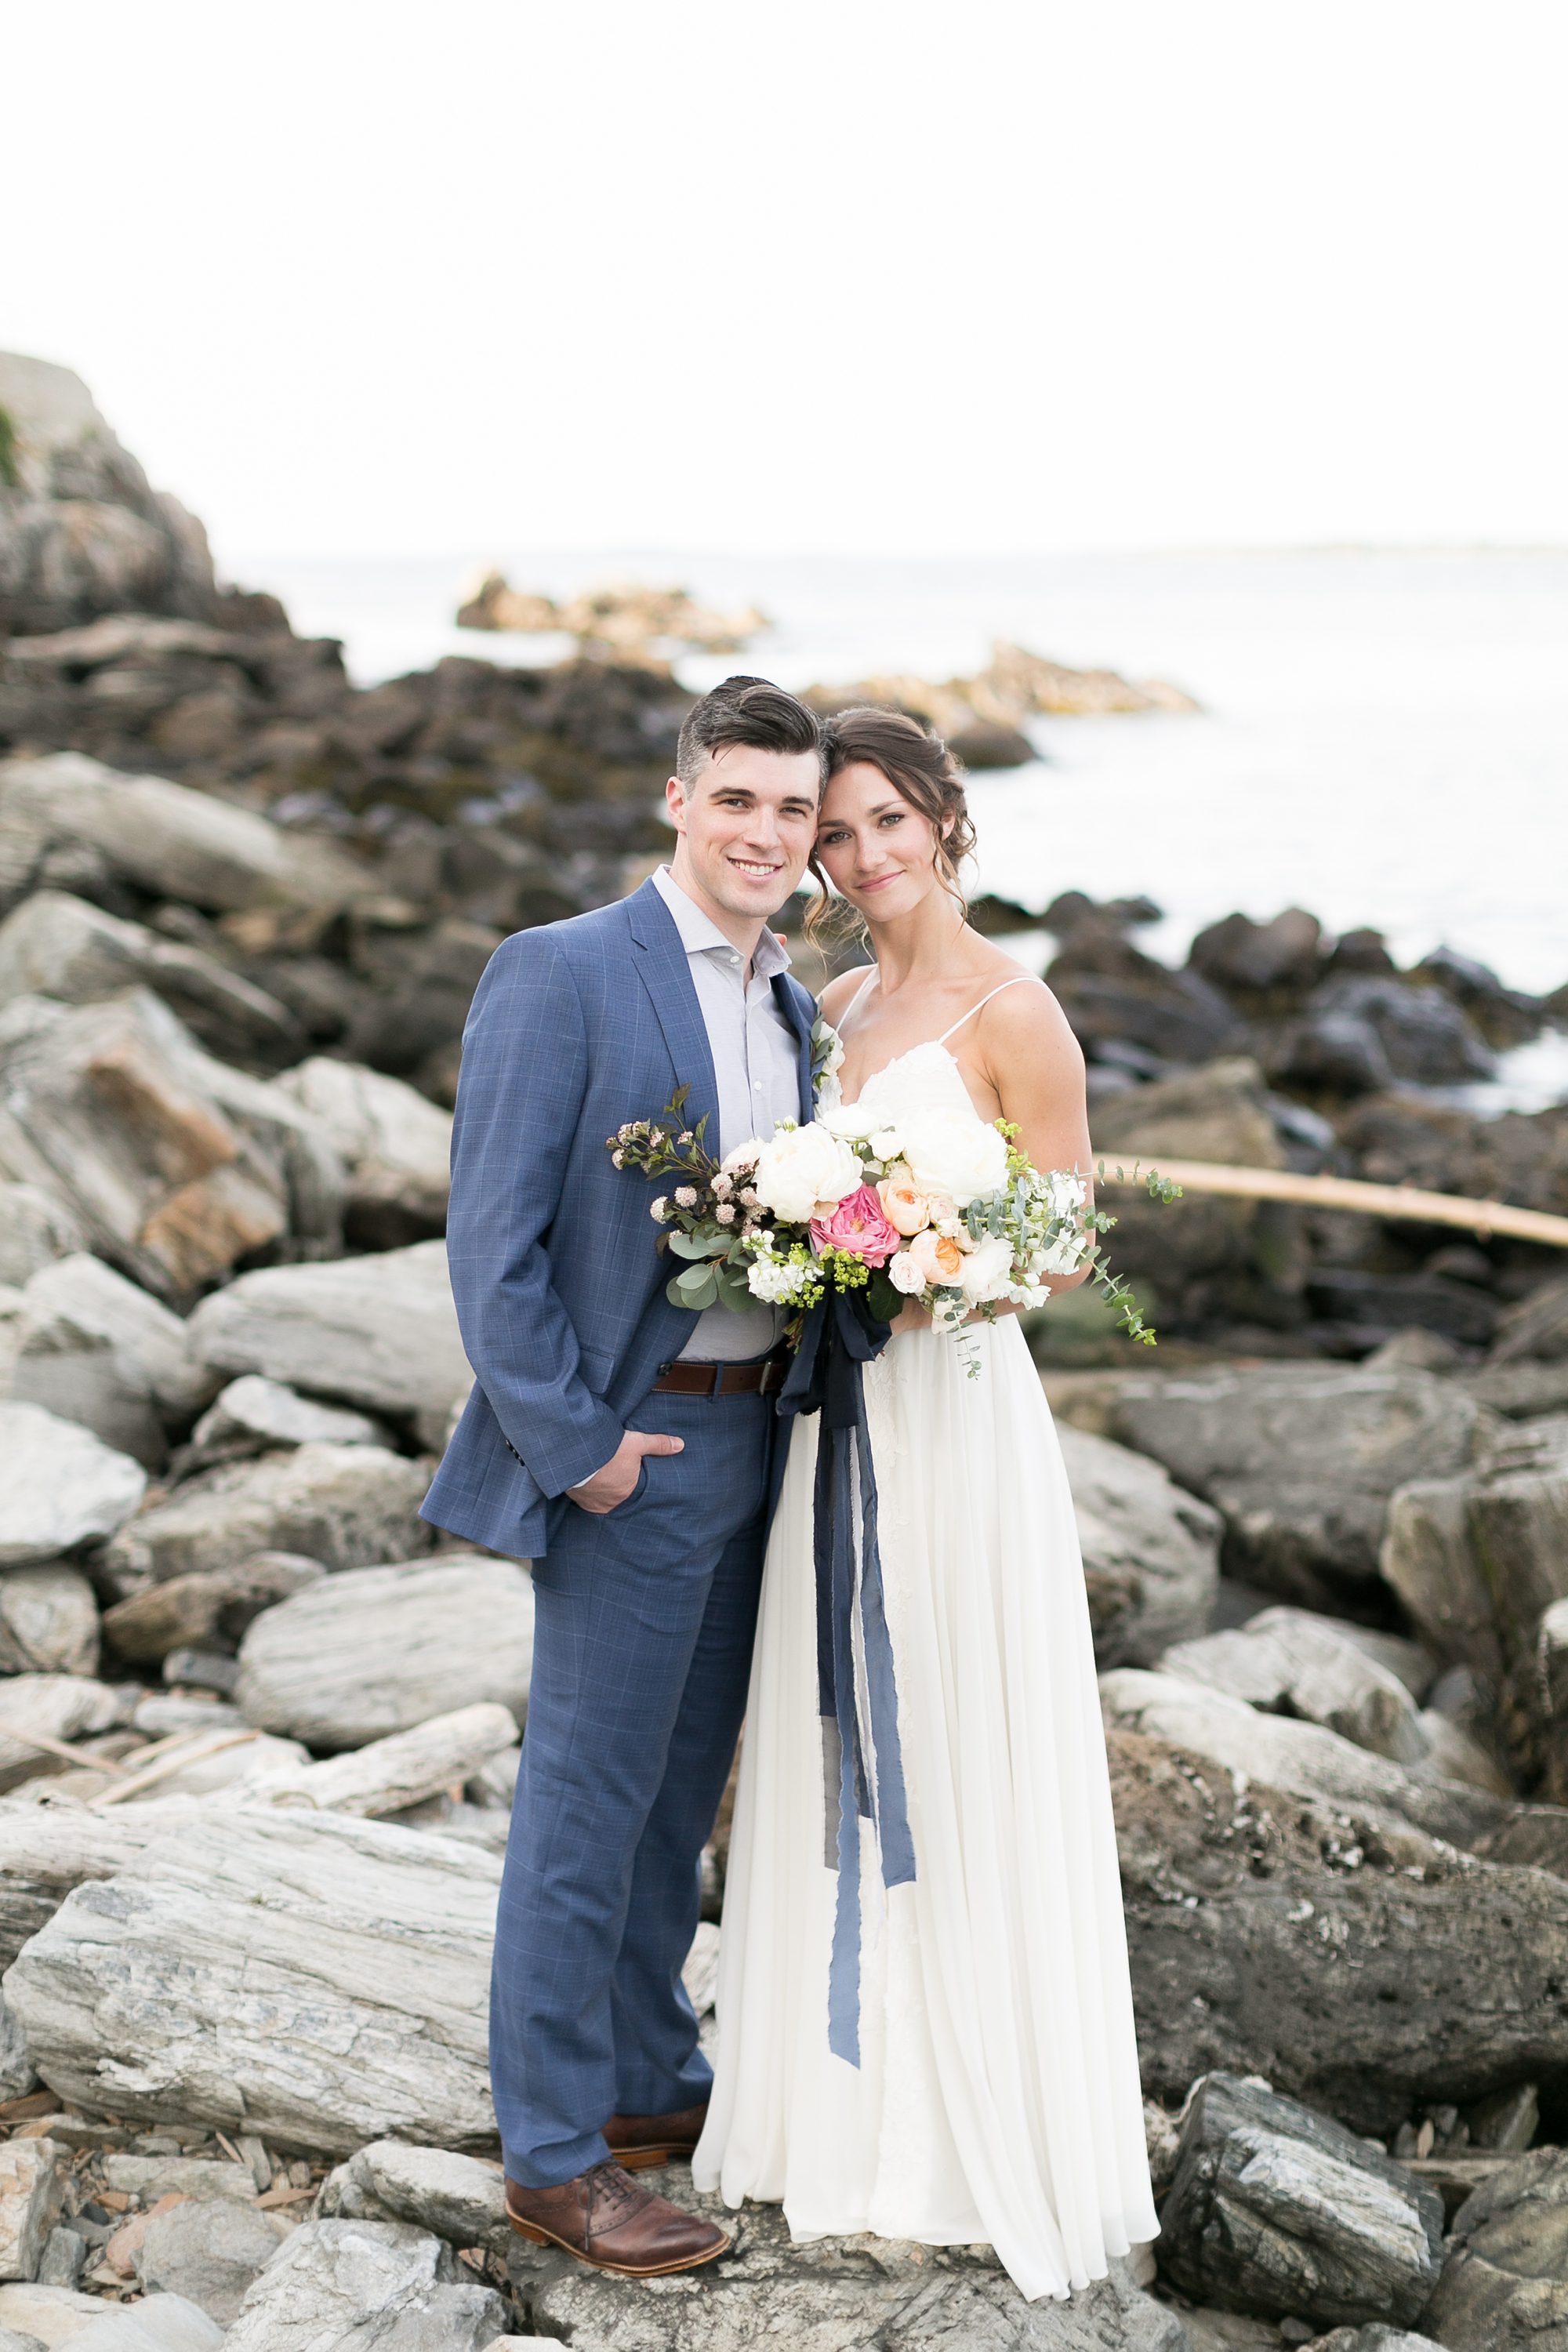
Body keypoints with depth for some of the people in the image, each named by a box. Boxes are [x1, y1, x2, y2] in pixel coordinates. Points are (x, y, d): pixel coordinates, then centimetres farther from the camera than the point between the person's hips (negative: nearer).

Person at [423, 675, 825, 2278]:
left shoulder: (789, 1003, 11)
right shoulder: (560, 974, -13)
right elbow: (491, 1235, -16)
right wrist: (571, 1446, -17)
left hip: (748, 1437, 8)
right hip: (627, 1452, -8)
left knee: (681, 1790, 18)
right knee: (586, 1805, 0)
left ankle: (652, 2087, 33)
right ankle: (553, 2157, 11)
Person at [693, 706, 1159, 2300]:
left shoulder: (1011, 1013, -10)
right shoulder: (831, 1009, 11)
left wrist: (924, 1288, -23)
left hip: (953, 1418, -7)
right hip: (834, 1415, 7)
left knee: (957, 1784, 1)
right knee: (838, 1768, 13)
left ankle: (983, 2141, 15)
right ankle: (857, 2105, 27)